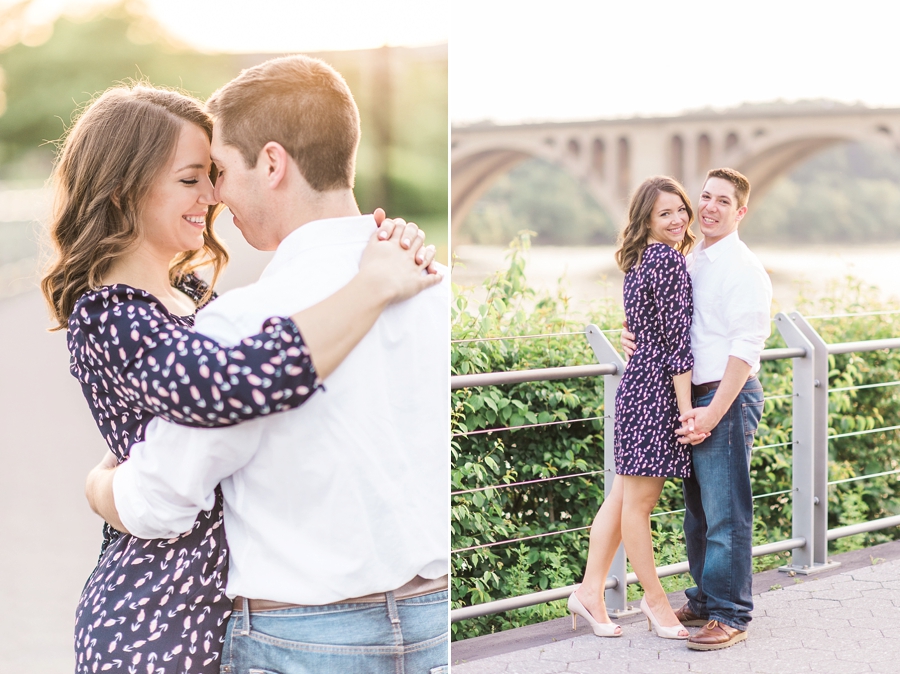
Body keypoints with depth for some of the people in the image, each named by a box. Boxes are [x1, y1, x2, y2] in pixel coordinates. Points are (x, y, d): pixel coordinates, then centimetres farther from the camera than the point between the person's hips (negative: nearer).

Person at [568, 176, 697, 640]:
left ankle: (590, 590, 18)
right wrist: (686, 407, -14)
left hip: (638, 380, 10)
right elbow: (675, 339, -16)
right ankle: (655, 599, 11)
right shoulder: (669, 260, -13)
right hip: (658, 390, -10)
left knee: (623, 496, 13)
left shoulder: (642, 260, 15)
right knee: (638, 502, 2)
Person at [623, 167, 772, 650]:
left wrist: (713, 413, -21)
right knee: (697, 510, 15)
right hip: (693, 399, 9)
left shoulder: (743, 269, -11)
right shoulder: (690, 263, 15)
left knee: (726, 514, -4)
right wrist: (635, 337, 4)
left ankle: (730, 616, 4)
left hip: (727, 397, -8)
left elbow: (745, 349, -17)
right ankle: (704, 602, 27)